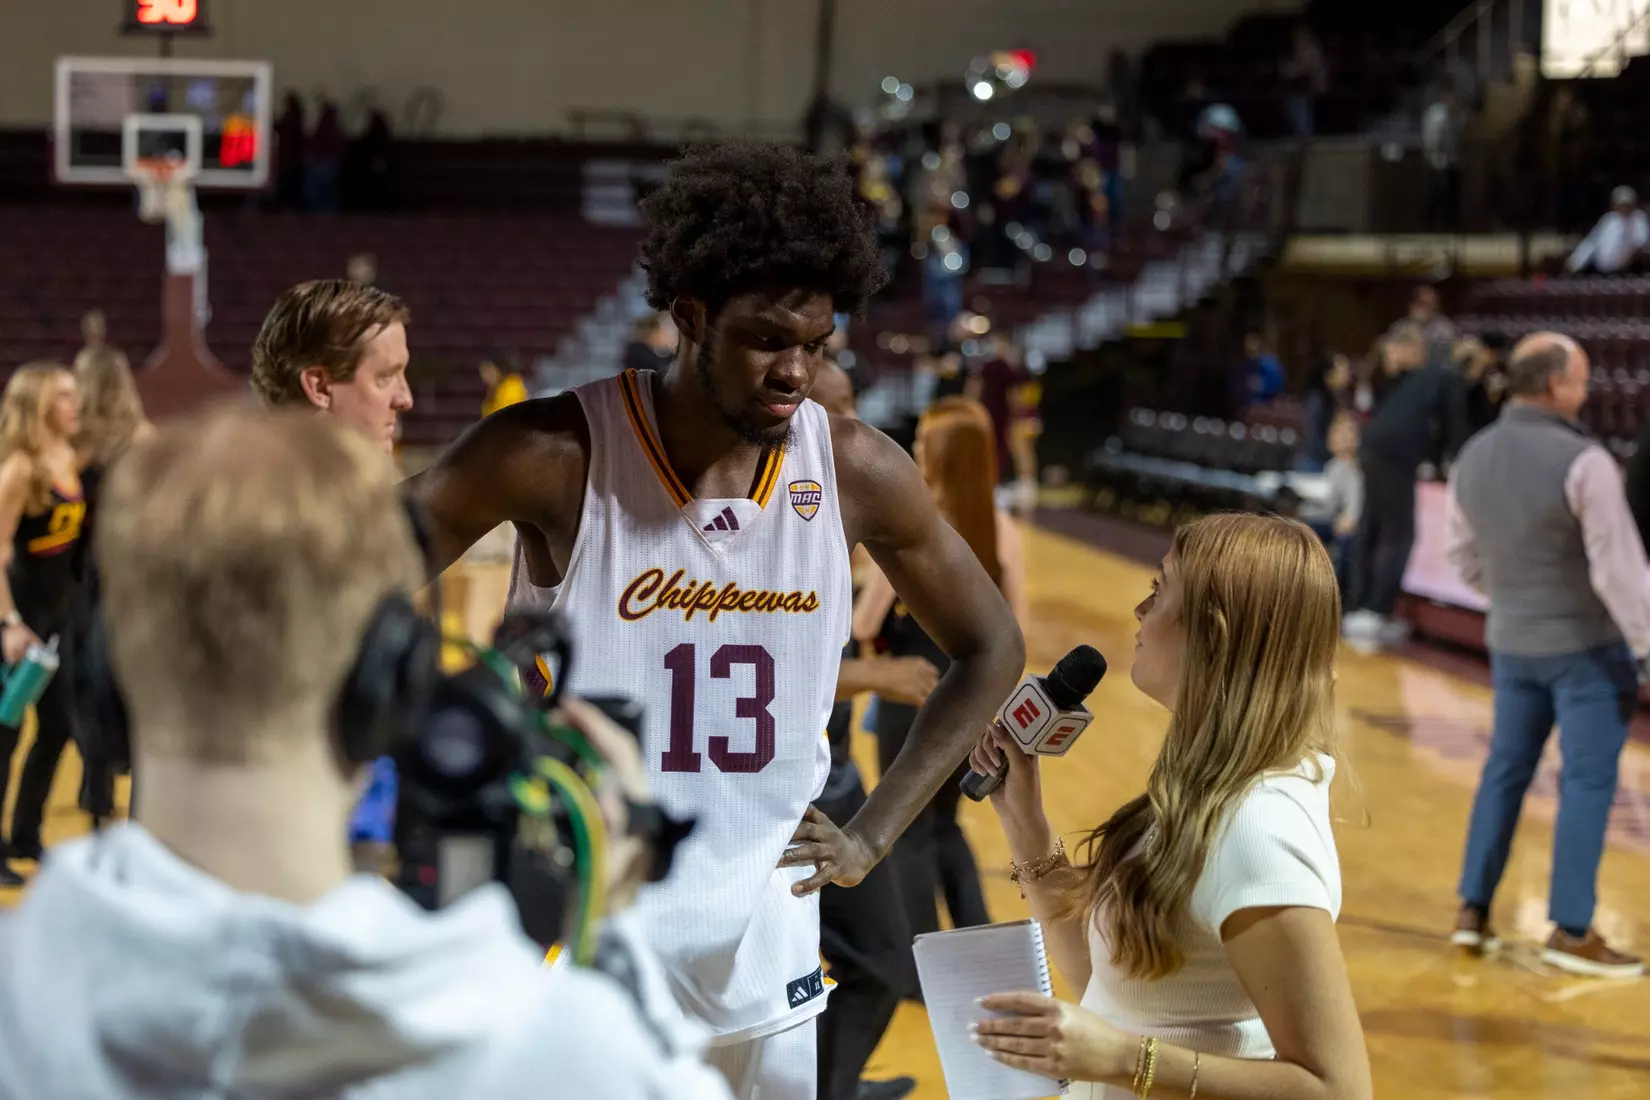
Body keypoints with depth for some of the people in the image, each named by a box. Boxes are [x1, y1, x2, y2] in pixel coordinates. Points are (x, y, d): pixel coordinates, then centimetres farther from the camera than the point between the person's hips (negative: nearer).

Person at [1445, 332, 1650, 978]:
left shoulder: (1473, 458, 1)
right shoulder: (1582, 462, -21)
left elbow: (1466, 558, 11)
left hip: (1512, 644, 6)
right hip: (1586, 644, -6)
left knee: (1506, 770, 16)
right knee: (1587, 780, 1)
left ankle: (1474, 910, 20)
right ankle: (1570, 931, 5)